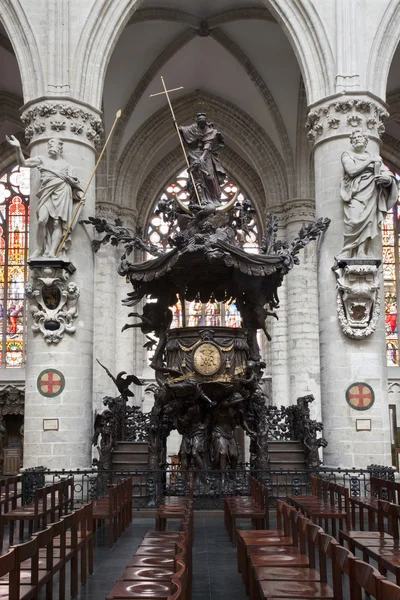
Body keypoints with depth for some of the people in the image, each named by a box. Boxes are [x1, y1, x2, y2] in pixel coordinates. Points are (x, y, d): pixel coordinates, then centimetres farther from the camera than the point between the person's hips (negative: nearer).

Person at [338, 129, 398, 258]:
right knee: (355, 222, -23)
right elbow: (351, 170, -5)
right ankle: (346, 255, -21)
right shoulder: (347, 154, 15)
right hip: (355, 194, -3)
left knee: (368, 225, -12)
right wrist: (369, 161, 4)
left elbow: (388, 174, 13)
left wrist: (388, 178, -11)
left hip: (371, 195, 3)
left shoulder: (375, 157, 25)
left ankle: (362, 256, -18)